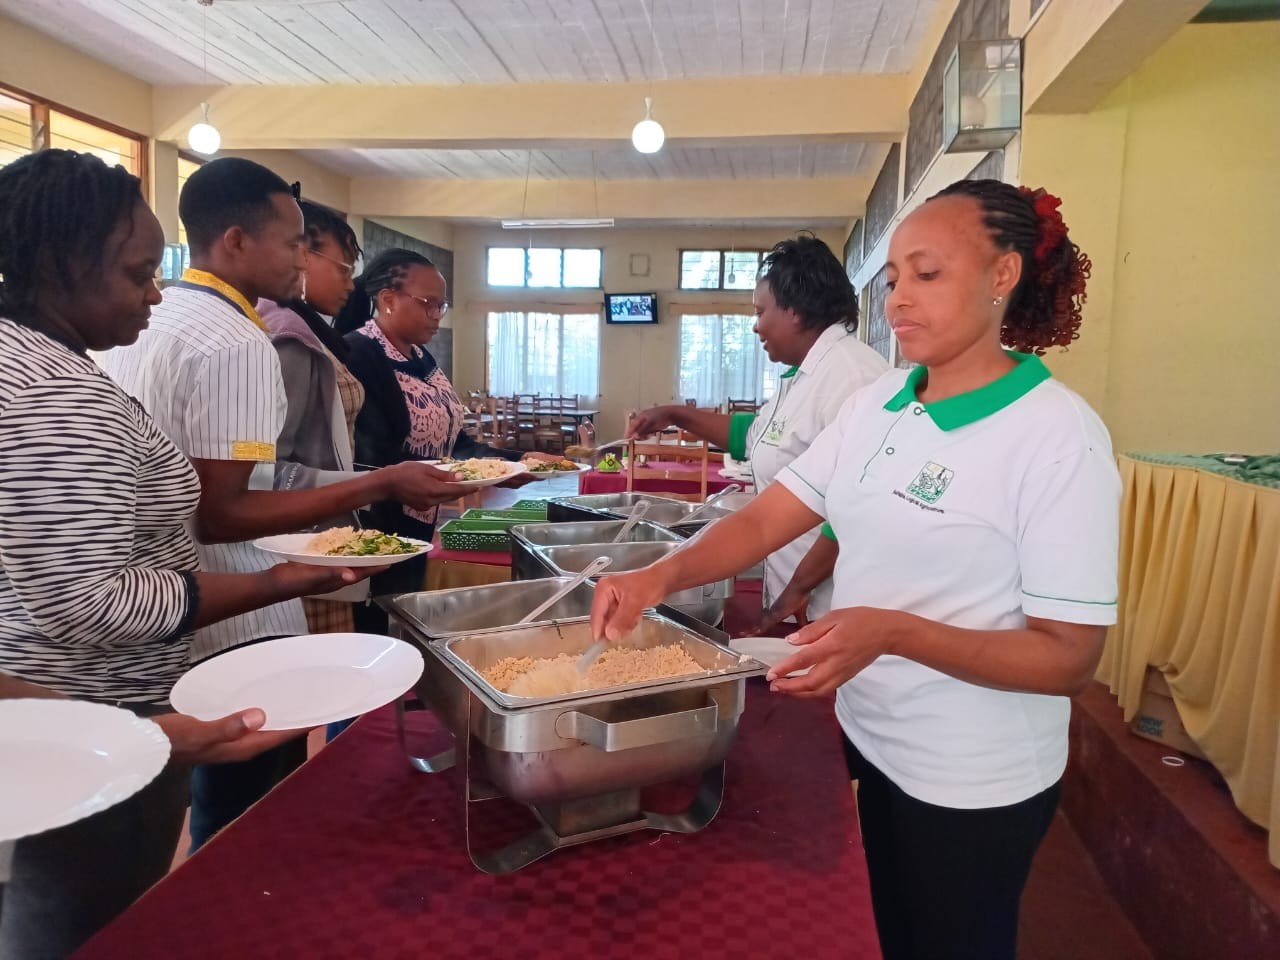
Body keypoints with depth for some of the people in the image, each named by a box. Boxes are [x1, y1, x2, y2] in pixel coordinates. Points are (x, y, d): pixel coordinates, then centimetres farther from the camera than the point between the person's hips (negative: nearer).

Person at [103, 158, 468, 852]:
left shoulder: (140, 325, 9)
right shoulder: (238, 344, -20)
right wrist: (379, 486, -24)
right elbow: (216, 514, -24)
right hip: (237, 634, -9)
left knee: (216, 816, 24)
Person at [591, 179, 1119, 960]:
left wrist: (892, 632, -33)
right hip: (866, 737, 6)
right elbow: (767, 518, -3)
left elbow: (1070, 658, -20)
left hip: (973, 783, -5)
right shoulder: (876, 403, -2)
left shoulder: (1059, 436, -20)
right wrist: (662, 577, -20)